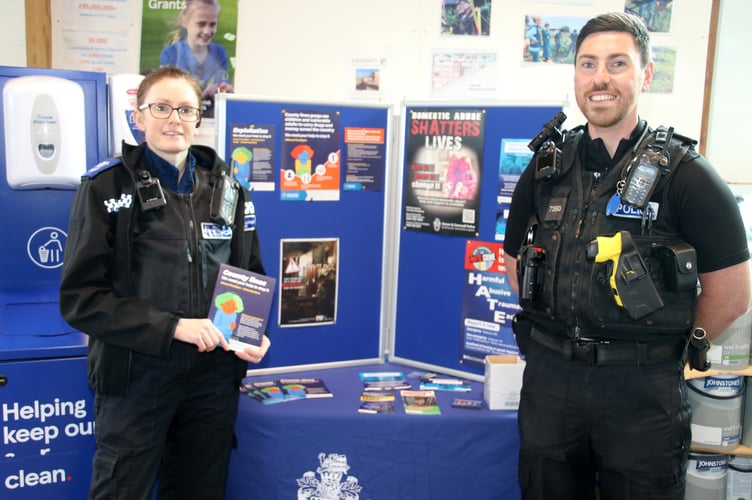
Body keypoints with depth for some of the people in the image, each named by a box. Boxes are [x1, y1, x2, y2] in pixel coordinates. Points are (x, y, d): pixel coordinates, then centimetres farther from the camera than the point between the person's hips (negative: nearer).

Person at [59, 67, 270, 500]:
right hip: (135, 376, -3)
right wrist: (172, 326, -19)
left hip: (214, 376, 4)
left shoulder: (228, 188, 8)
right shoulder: (108, 187, -3)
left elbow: (252, 277, 16)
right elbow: (80, 297, -9)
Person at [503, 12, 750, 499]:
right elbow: (517, 260, 14)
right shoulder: (547, 167, 4)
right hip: (549, 376, 4)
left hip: (642, 387, -3)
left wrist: (667, 348, 3)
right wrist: (567, 333, 7)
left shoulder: (684, 174, -8)